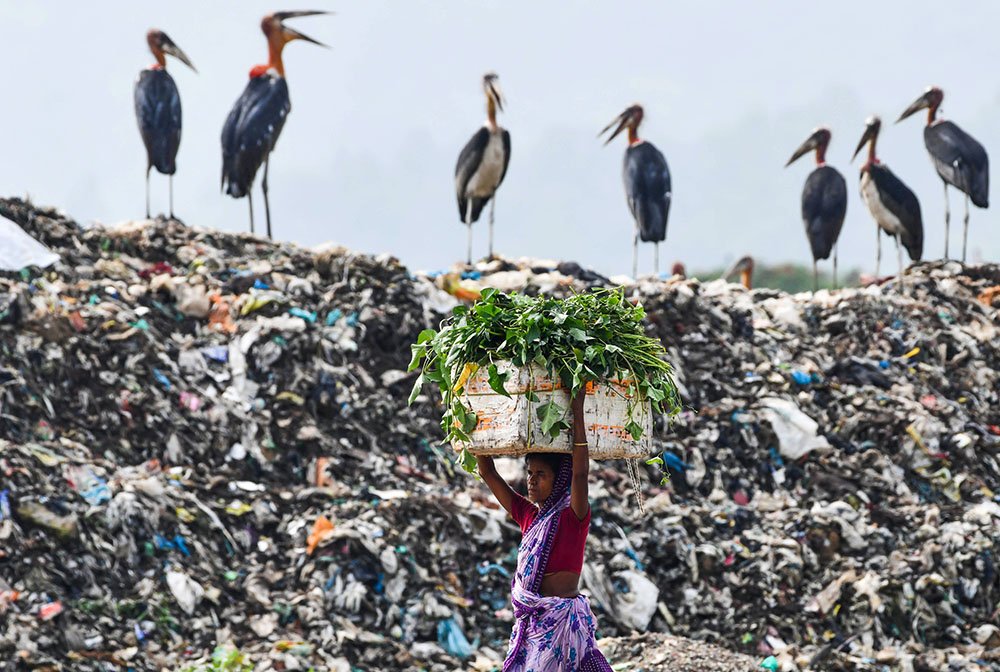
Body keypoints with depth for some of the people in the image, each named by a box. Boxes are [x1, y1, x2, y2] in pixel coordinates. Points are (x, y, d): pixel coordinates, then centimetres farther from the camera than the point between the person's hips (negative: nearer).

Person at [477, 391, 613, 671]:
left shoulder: (573, 517, -8)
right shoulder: (529, 515, 11)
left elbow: (580, 471, -23)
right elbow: (488, 473, 13)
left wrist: (577, 411, -24)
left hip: (562, 619, -7)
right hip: (529, 621, 7)